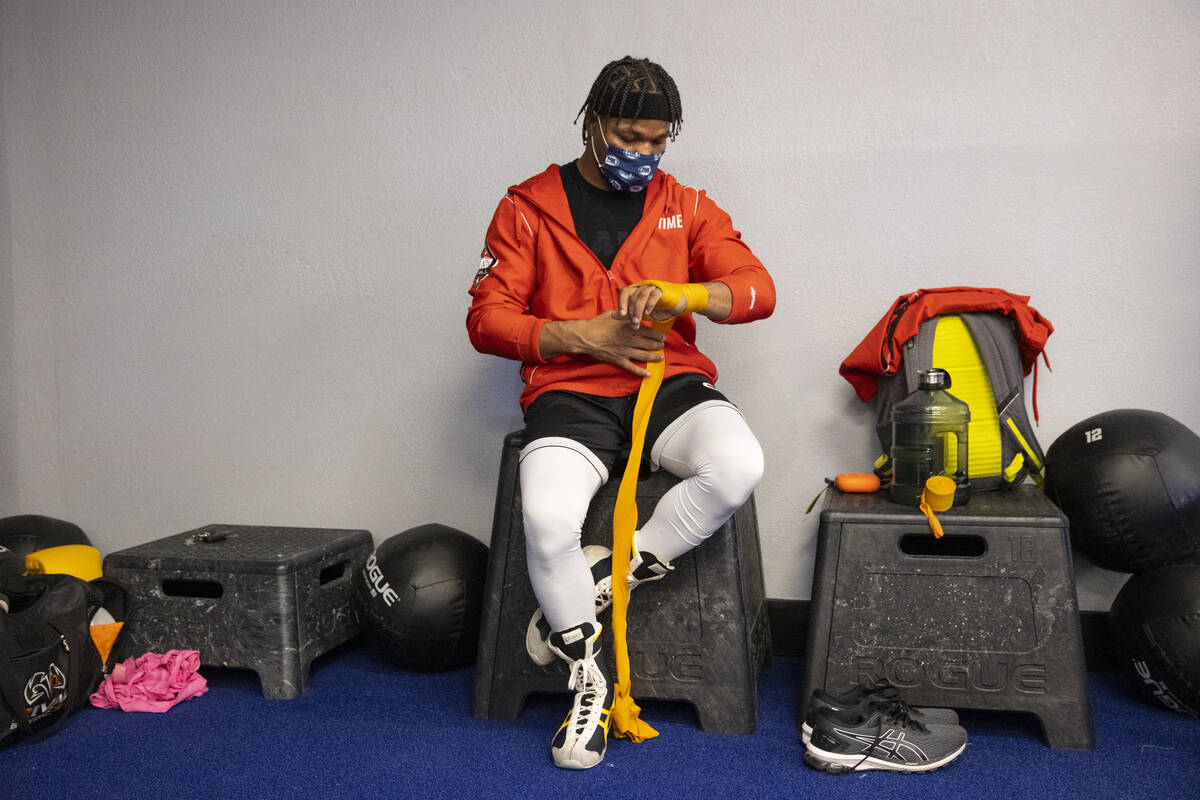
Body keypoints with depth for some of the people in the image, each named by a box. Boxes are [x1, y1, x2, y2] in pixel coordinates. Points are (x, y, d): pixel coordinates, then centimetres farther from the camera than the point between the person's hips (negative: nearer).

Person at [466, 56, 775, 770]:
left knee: (738, 466, -31)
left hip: (670, 383, 2)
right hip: (571, 395, -2)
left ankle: (606, 578, -10)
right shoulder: (528, 207, 9)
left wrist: (678, 294, -18)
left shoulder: (685, 206, 14)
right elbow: (488, 319, 3)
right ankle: (590, 682, -4)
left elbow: (758, 288, 3)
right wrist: (586, 337, -10)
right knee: (546, 520, -31)